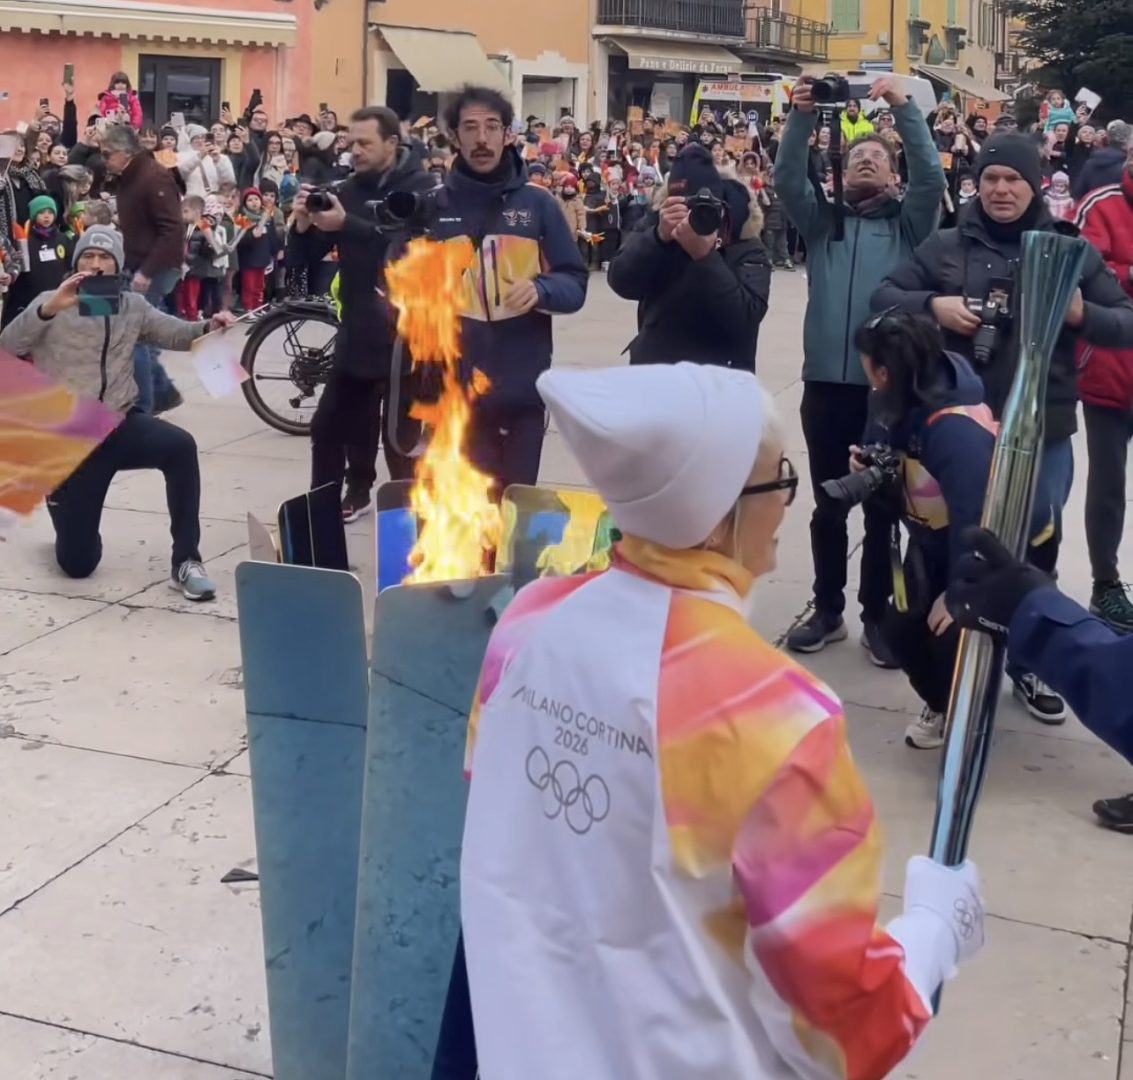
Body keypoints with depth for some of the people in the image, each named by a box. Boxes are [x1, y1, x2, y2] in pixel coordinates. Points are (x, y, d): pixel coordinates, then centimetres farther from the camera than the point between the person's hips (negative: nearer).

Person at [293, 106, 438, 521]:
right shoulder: (348, 190, 10)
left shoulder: (420, 187, -7)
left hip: (406, 331, -6)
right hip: (357, 330, 6)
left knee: (401, 433, -1)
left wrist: (345, 225, -31)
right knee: (329, 425, 10)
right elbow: (309, 257, 7)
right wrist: (304, 224, -13)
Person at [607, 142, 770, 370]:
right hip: (651, 370, 2)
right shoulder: (654, 227, -3)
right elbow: (621, 283, -18)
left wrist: (704, 256, -32)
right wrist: (659, 236, -32)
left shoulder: (746, 249, -10)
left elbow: (744, 320, -24)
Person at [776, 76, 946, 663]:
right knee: (827, 506, 10)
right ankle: (827, 609, 23)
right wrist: (802, 116, -13)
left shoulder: (907, 224, 9)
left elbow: (931, 175, -7)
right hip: (825, 382, 2)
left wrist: (903, 107, -13)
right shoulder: (822, 220, 12)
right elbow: (786, 179, -1)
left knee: (882, 508, 6)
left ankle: (876, 614, 17)